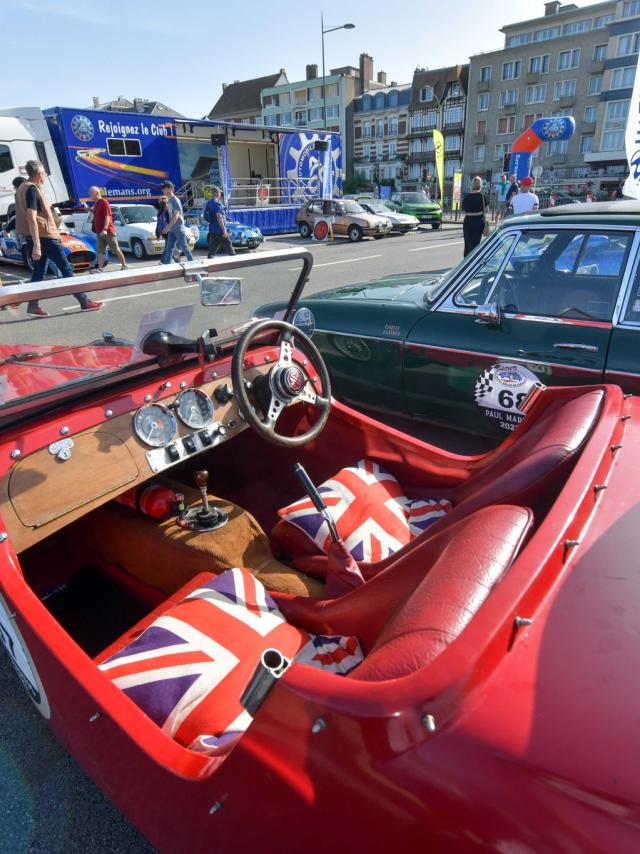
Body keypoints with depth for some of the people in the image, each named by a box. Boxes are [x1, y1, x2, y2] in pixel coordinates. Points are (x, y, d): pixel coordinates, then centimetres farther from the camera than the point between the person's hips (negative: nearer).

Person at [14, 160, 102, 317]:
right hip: (44, 235, -9)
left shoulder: (23, 187, 16)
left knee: (39, 271, 9)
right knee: (66, 268, -4)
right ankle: (84, 302, 0)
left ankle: (32, 306, 7)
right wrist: (37, 245, -28)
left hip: (35, 236, 9)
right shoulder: (32, 189, -15)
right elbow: (31, 218, -23)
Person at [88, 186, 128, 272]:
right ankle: (100, 268, -2)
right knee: (100, 251, 1)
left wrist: (105, 229, -26)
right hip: (99, 232, 8)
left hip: (108, 232, -8)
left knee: (116, 250, 0)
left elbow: (107, 216, -18)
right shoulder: (95, 204, 15)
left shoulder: (104, 202, -10)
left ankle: (124, 265, 10)